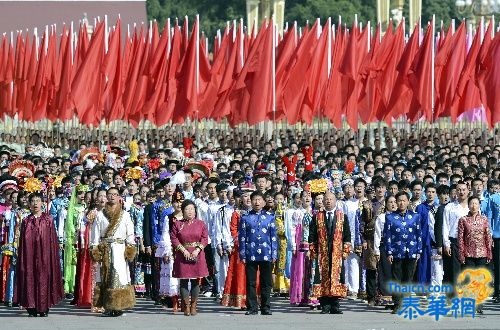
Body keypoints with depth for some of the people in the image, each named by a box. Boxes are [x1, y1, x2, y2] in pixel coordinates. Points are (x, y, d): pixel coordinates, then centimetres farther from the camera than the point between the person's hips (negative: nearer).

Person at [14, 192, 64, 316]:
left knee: (43, 278, -3)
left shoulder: (48, 220, 4)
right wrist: (22, 256, 1)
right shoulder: (26, 221, 9)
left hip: (44, 255, -1)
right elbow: (22, 242, 8)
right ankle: (32, 307, 2)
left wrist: (53, 254, -4)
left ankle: (44, 308, 2)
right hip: (30, 255, 1)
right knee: (30, 277, -2)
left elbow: (53, 240, 3)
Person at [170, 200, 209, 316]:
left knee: (195, 281, 1)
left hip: (197, 255, 1)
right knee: (184, 281, -2)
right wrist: (183, 250, -12)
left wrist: (197, 250, -12)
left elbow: (204, 238, 2)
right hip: (182, 255, -1)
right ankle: (186, 307, 3)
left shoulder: (201, 224, 7)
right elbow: (174, 239, -1)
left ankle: (193, 306, 8)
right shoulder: (177, 224, 5)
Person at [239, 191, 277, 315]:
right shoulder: (245, 217, 6)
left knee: (266, 282, 4)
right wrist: (242, 255, 0)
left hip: (266, 254, 0)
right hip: (251, 255, 0)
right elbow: (242, 237, 6)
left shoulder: (270, 217, 8)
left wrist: (274, 253, 3)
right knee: (251, 282, 2)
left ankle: (265, 308, 12)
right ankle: (252, 308, 8)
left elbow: (274, 236, 9)